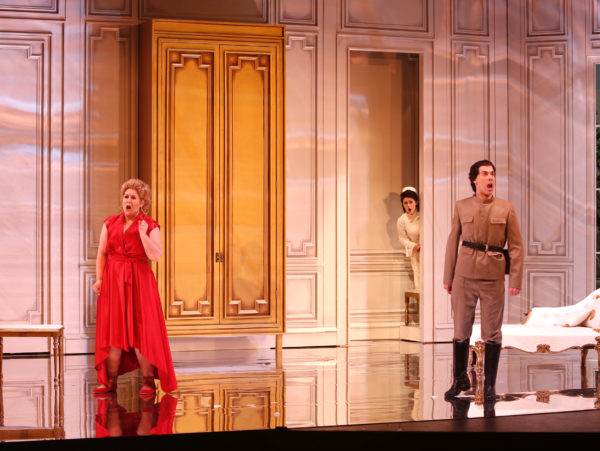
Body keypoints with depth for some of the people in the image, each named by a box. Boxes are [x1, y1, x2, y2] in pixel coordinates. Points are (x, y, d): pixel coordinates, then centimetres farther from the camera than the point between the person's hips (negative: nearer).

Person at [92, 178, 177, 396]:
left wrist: (143, 234, -18)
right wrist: (99, 278, -5)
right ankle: (110, 381, 8)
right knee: (112, 330, 2)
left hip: (138, 281, -3)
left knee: (140, 331, -5)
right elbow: (102, 253, 6)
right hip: (113, 280, 3)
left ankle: (148, 381, 0)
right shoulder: (110, 223, 11)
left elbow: (155, 256, -9)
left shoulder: (150, 226, 2)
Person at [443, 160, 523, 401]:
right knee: (461, 330, 5)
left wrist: (516, 279, -5)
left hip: (493, 277, -1)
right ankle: (460, 379, 20)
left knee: (492, 333, 3)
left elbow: (516, 246, 3)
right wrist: (448, 277, 5)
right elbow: (452, 242, 9)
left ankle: (489, 384, 14)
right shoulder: (461, 207, 6)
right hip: (465, 274, 1)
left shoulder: (506, 208, 3)